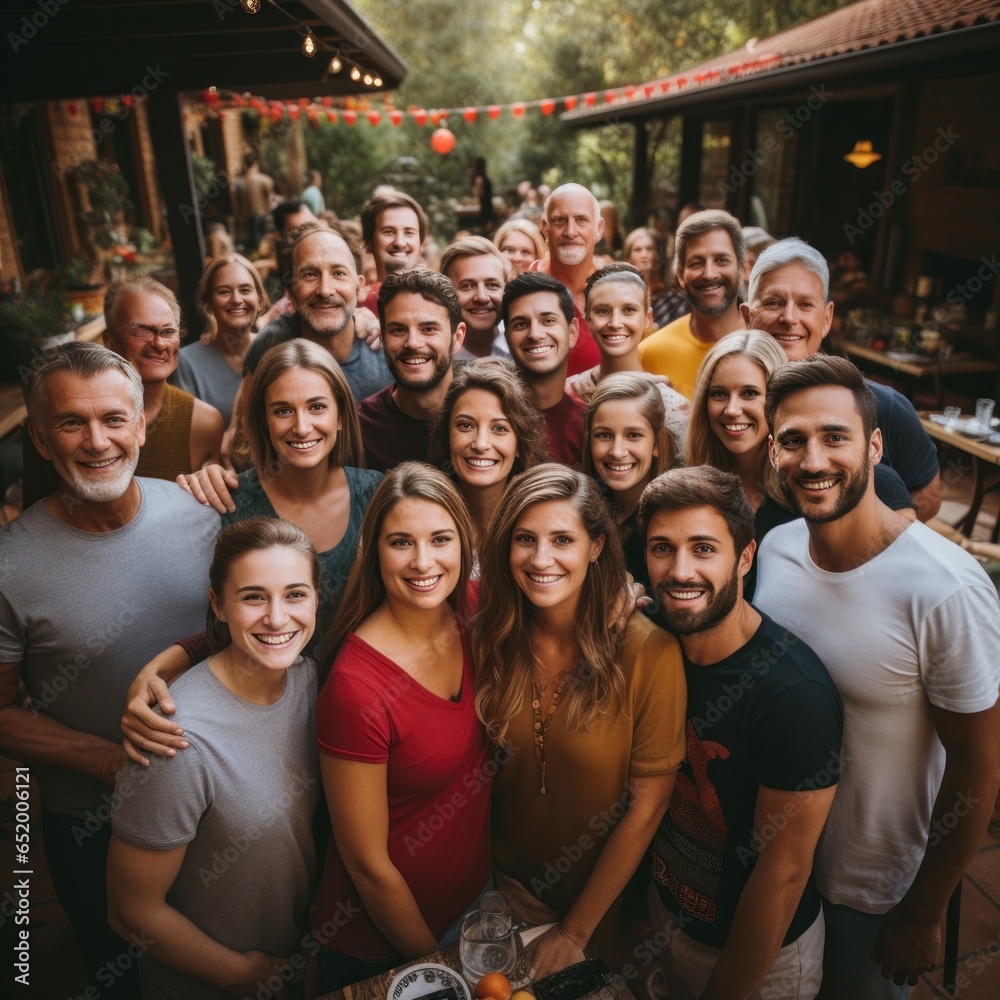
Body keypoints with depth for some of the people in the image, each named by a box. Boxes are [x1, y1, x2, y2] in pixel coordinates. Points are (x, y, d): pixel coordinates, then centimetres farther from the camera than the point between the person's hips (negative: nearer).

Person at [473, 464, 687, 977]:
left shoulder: (649, 653, -24)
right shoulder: (491, 637, -14)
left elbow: (647, 805, -18)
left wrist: (575, 932, -13)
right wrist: (499, 879, -11)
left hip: (599, 898, -2)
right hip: (505, 890, 3)